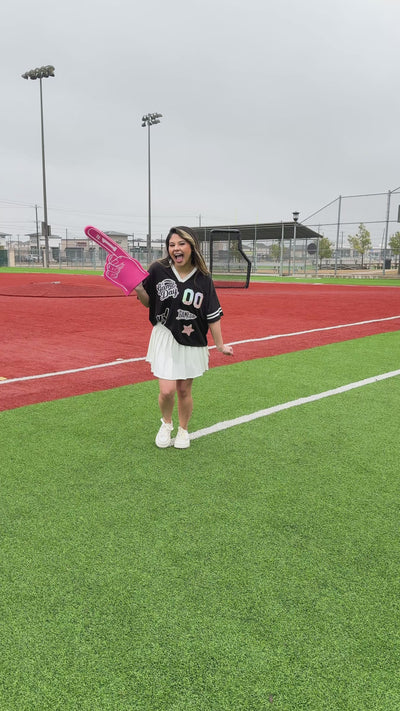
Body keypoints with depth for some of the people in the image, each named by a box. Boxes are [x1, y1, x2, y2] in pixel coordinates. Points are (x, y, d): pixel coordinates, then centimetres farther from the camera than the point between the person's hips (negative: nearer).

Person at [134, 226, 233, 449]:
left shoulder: (203, 278, -6)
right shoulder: (158, 270, -7)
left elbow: (213, 315, -1)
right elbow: (148, 302, 6)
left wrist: (220, 344, -1)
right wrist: (137, 288, -14)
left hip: (192, 342, 1)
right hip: (165, 337, 0)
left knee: (184, 390, 11)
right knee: (167, 390, -9)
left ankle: (183, 430, 36)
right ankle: (166, 424, 25)